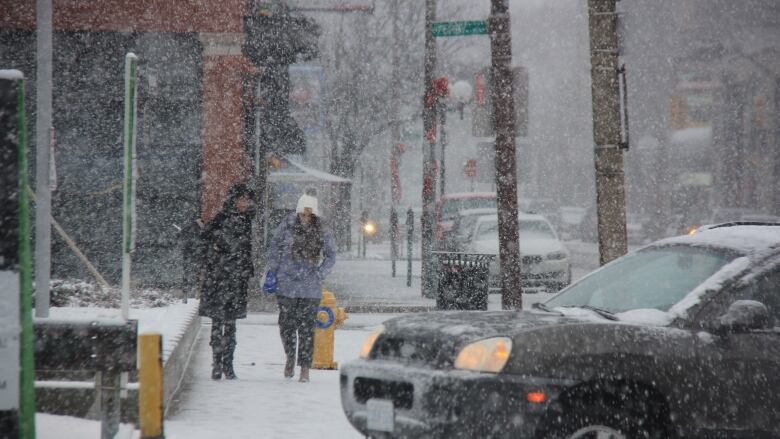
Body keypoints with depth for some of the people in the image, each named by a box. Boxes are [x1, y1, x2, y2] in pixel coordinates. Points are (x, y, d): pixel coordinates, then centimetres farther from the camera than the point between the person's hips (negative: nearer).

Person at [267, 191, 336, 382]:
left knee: (306, 327, -2)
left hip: (311, 288, 0)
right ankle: (290, 356, 30)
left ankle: (305, 368, 4)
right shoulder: (286, 226, -2)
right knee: (286, 324, 4)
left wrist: (320, 274, 2)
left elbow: (331, 255, 11)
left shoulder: (320, 232, 0)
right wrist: (273, 272, 2)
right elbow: (274, 249, 7)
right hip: (287, 286, 0)